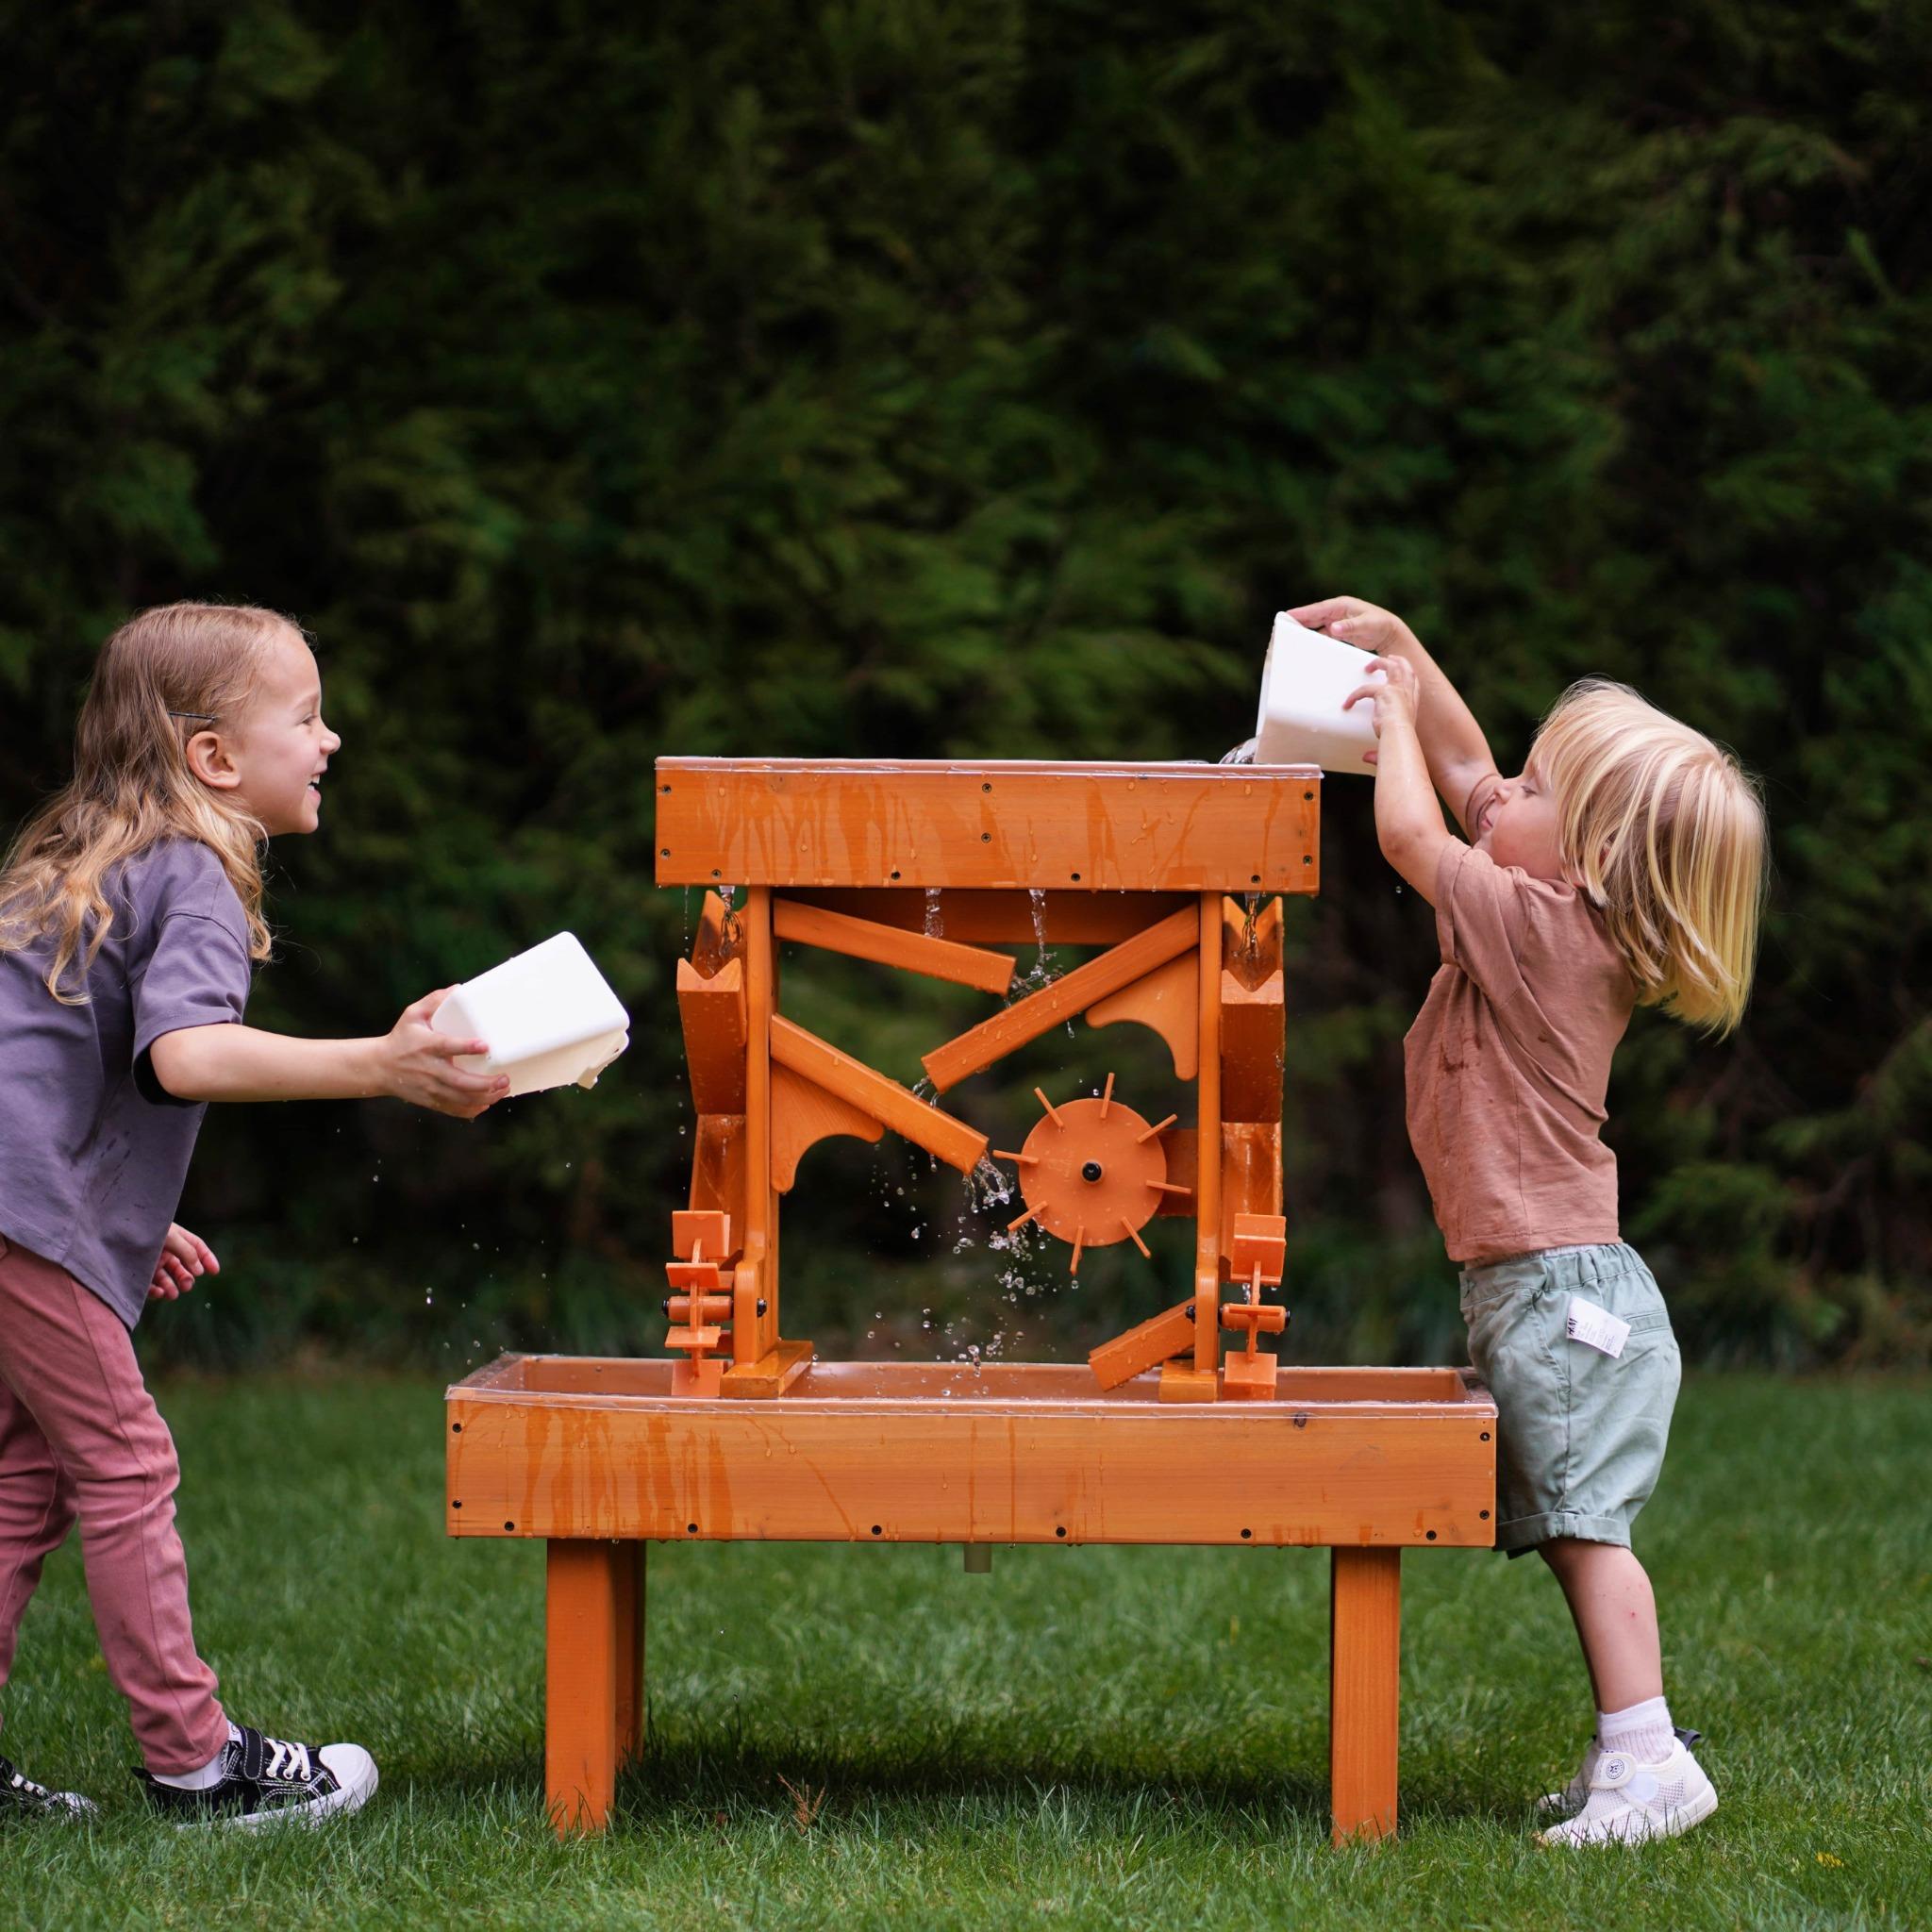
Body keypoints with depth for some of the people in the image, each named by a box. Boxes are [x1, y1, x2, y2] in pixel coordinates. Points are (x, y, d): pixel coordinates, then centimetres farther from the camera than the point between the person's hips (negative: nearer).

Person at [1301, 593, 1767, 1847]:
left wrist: (1396, 713, -2)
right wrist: (1400, 649, 19)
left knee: (1585, 1525, -11)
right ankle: (1633, 1754, 15)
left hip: (1562, 1290, -10)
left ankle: (1646, 1759, -13)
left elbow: (1409, 830, -18)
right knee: (1573, 1532, 12)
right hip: (1540, 1286, 10)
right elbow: (1466, 781, 22)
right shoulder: (1568, 921, 11)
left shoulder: (1537, 926, -15)